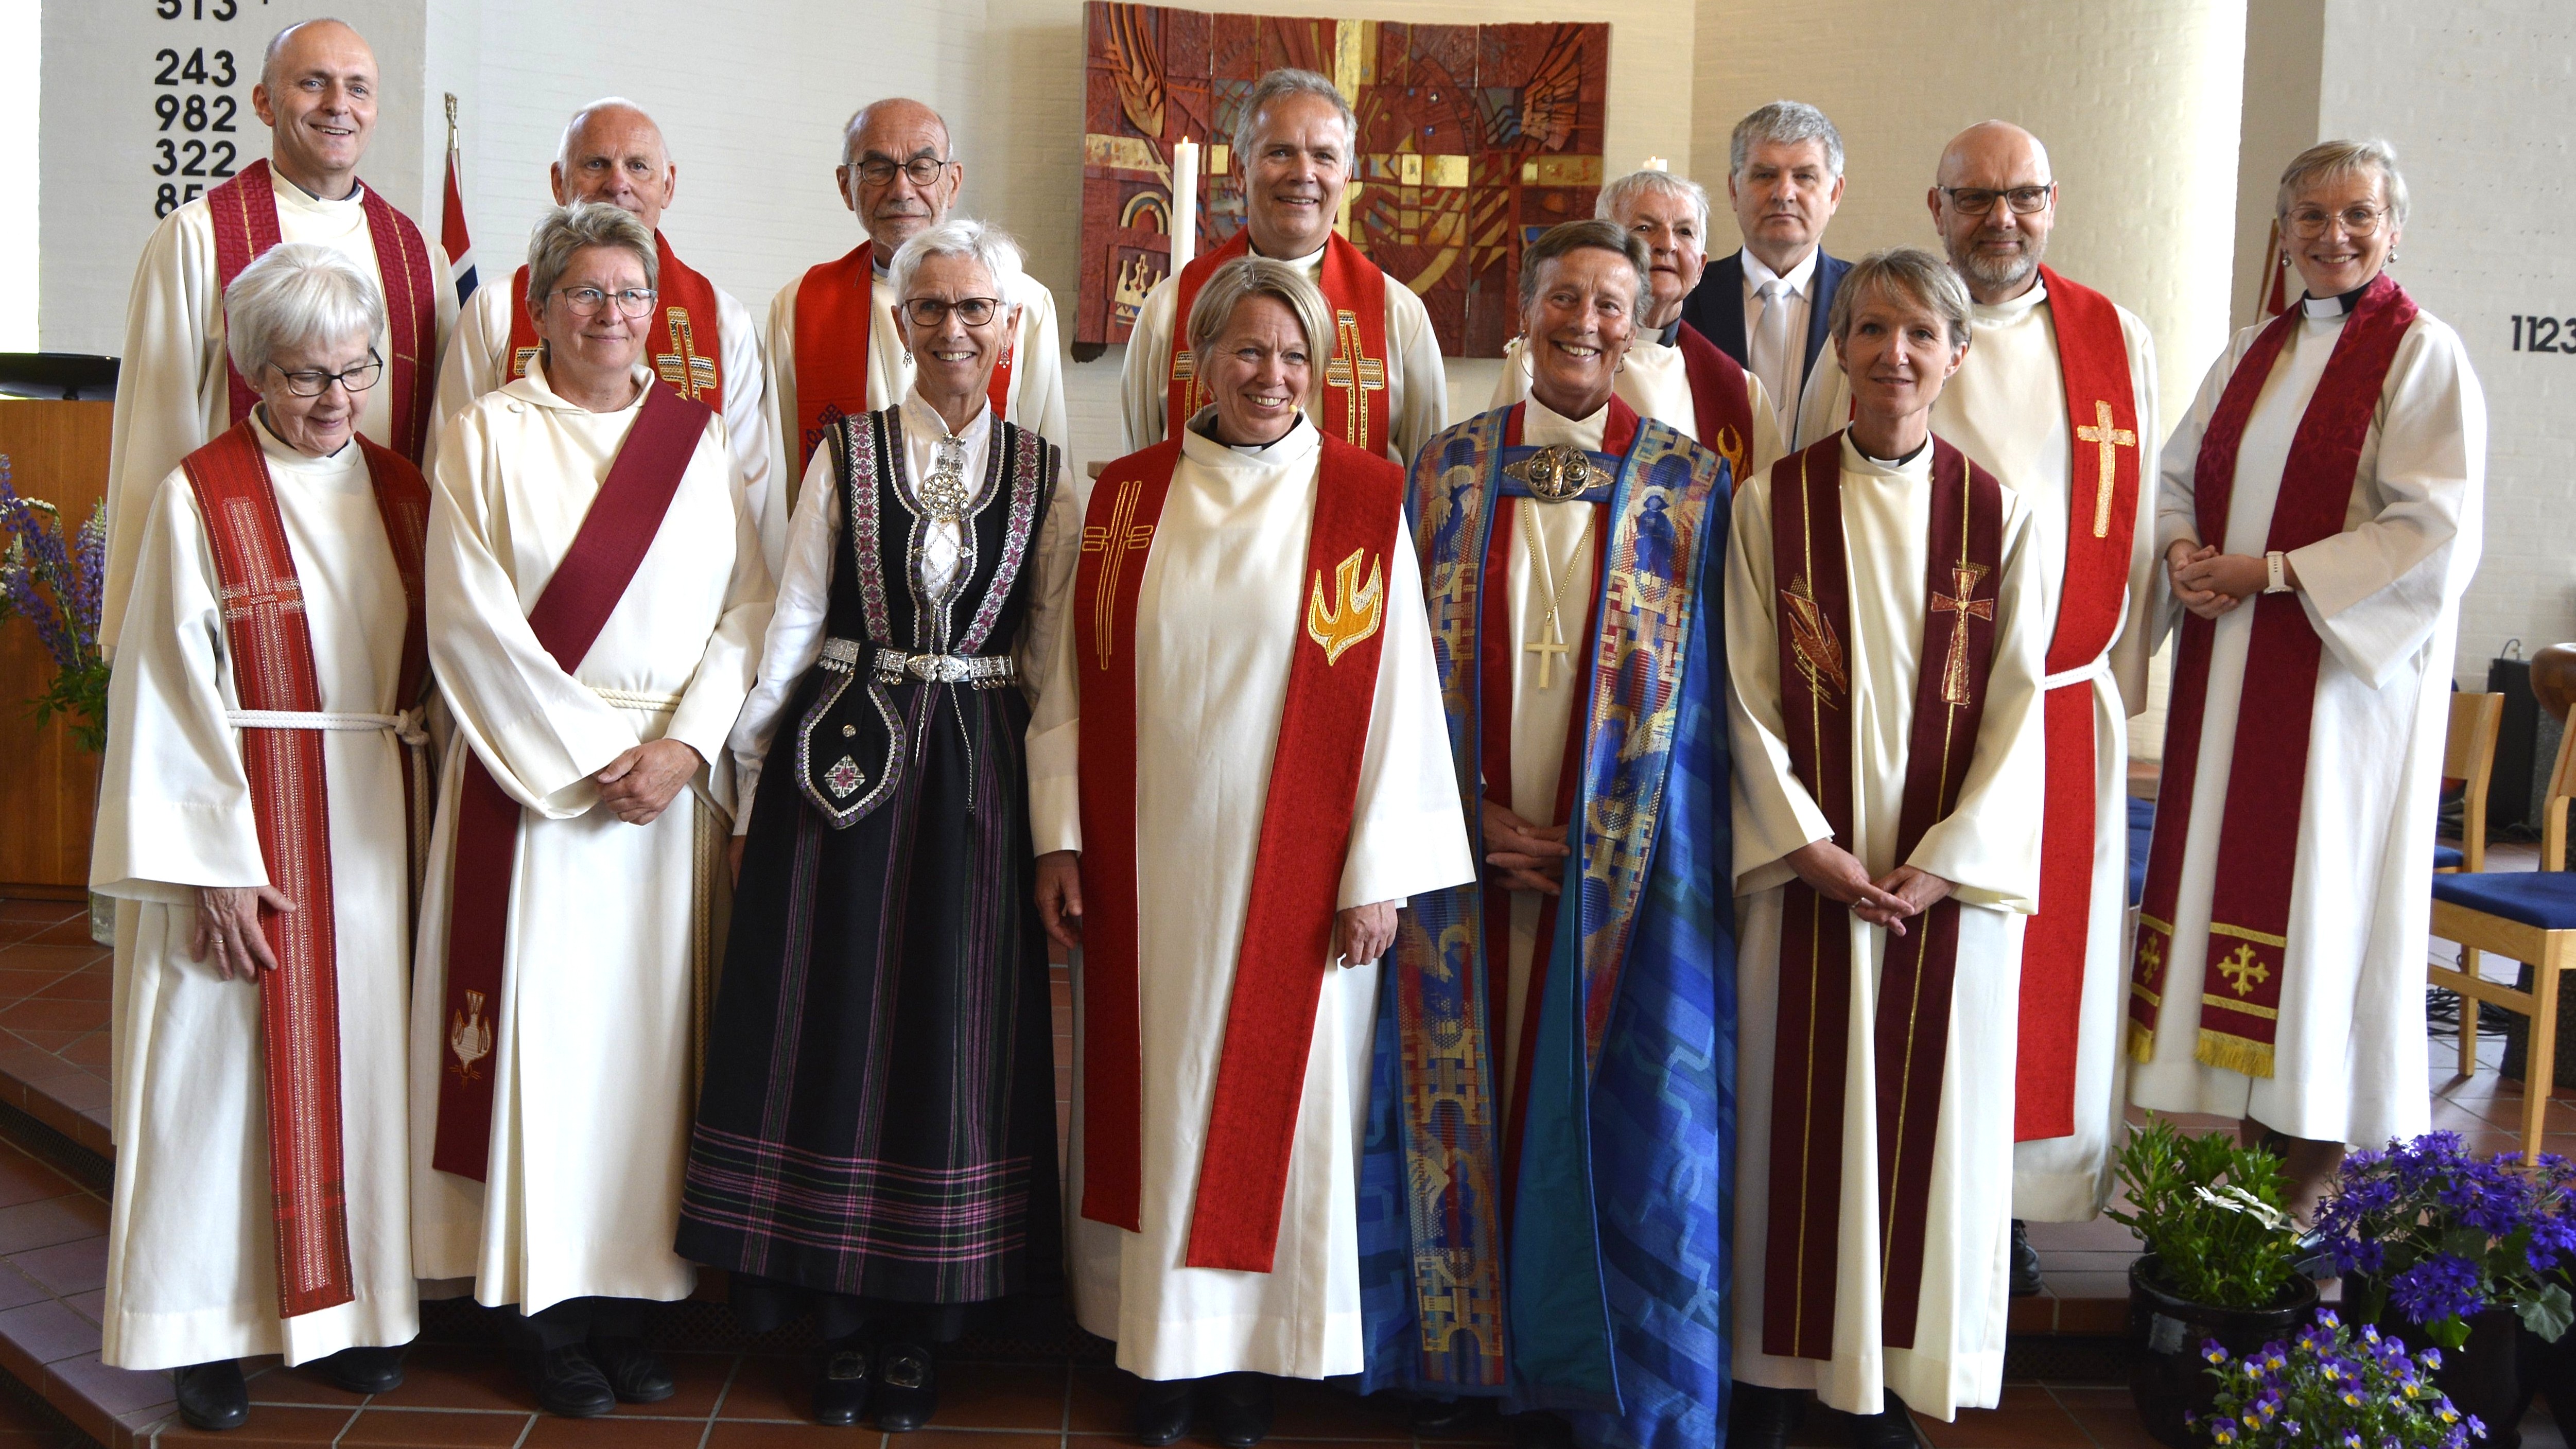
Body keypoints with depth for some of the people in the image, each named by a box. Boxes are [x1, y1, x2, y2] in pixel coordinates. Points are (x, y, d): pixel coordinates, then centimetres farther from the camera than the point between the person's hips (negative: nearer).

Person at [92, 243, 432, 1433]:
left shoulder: (401, 492, 8)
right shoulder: (201, 497, -6)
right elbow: (174, 695, -9)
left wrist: (422, 827, 4)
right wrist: (215, 863, -14)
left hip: (378, 825, 4)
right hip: (246, 819, -4)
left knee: (361, 1053, 8)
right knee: (228, 1065, 2)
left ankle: (349, 1304, 20)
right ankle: (210, 1329, 14)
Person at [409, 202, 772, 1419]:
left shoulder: (699, 436, 10)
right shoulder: (490, 435, 1)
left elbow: (748, 605, 4)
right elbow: (472, 623, -7)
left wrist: (684, 746, -9)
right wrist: (589, 757, -12)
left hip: (676, 774, 3)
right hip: (534, 773, -3)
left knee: (651, 1023, 4)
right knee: (543, 1017, -2)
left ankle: (628, 1282, 13)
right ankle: (542, 1297, 8)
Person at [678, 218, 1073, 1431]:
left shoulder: (1044, 473, 5)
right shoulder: (846, 454, 3)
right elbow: (791, 625, 2)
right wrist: (754, 784, 0)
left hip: (978, 774, 1)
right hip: (842, 762, 0)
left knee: (955, 1031, 5)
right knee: (834, 1024, 4)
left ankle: (921, 1322, 19)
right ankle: (844, 1317, 19)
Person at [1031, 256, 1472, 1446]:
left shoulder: (1362, 499, -3)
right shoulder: (1127, 495, 5)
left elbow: (1396, 690, -5)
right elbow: (1072, 678, 8)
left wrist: (1377, 871, -8)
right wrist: (1060, 836, 3)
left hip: (1290, 874, -2)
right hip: (1147, 869, 2)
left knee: (1273, 1103, 6)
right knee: (1153, 1100, 9)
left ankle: (1250, 1350, 22)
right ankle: (1158, 1350, 23)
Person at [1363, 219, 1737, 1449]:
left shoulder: (1691, 487, 1)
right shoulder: (1447, 467, 5)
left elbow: (1701, 693, 0)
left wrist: (1593, 839, -8)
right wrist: (1471, 814, -5)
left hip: (1626, 867, -1)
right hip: (1465, 843, 1)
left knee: (1620, 1111, 2)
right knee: (1464, 1099, 8)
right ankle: (1466, 1339, 26)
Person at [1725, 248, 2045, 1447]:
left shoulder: (1997, 514, 3)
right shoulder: (1773, 502, 1)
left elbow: (2017, 705, 0)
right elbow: (1745, 695, -2)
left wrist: (1947, 857, -10)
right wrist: (1812, 846, -11)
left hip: (1953, 873, 1)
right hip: (1806, 866, -1)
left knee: (1928, 1115, 5)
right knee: (1798, 1115, 4)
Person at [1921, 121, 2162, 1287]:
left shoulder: (2117, 343, 9)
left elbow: (2135, 524, 11)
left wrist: (2118, 680, 8)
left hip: (2063, 707, 2)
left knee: (2047, 957, 5)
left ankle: (2013, 1201, 18)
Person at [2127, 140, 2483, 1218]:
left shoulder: (2423, 356, -5)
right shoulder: (2253, 353, 14)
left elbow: (2434, 535, -13)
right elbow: (2177, 475, 16)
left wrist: (2270, 573, -16)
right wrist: (2183, 550, -6)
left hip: (2348, 664, -6)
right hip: (2230, 665, 6)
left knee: (2325, 891, -2)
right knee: (2235, 876, 6)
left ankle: (2320, 1169, 9)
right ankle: (2253, 1134, 16)